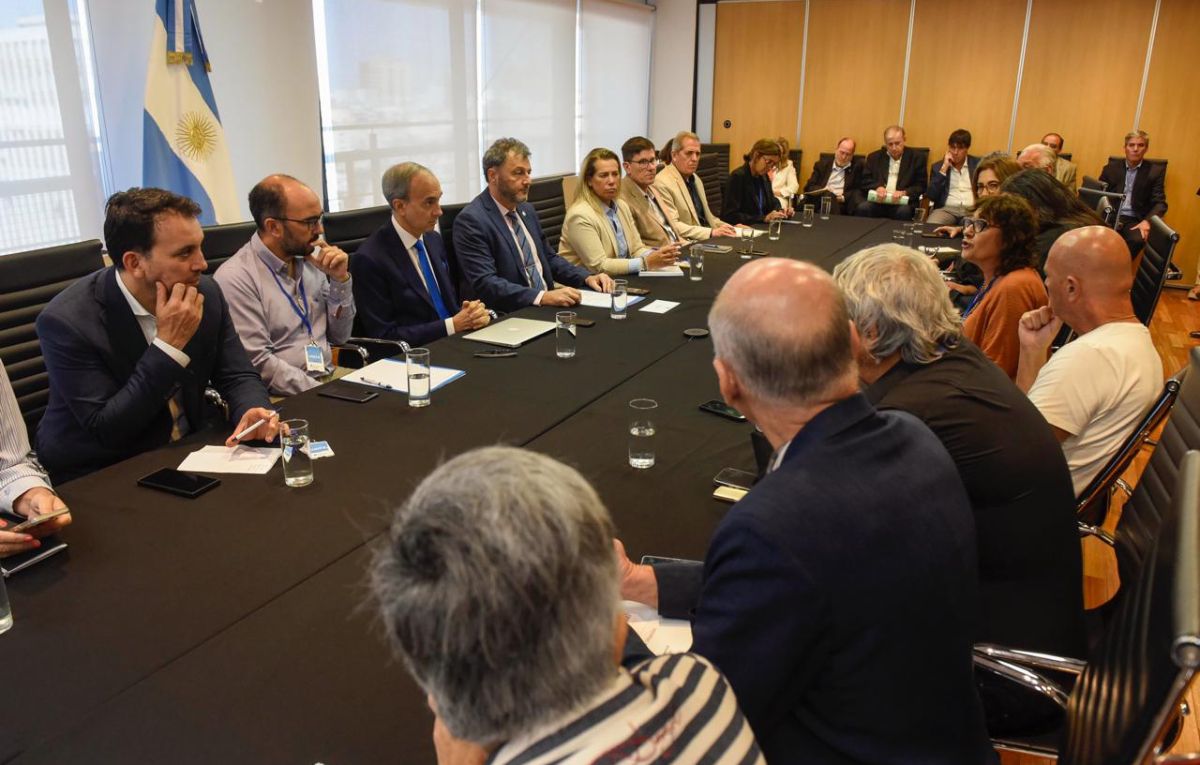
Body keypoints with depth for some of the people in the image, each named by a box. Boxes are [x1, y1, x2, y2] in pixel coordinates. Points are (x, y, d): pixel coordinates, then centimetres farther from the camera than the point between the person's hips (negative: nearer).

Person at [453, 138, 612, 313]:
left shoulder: (527, 210, 12)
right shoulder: (471, 220, -11)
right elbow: (485, 283, -20)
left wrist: (586, 277, 5)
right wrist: (542, 297, -29)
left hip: (547, 304, 7)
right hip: (509, 315, -7)